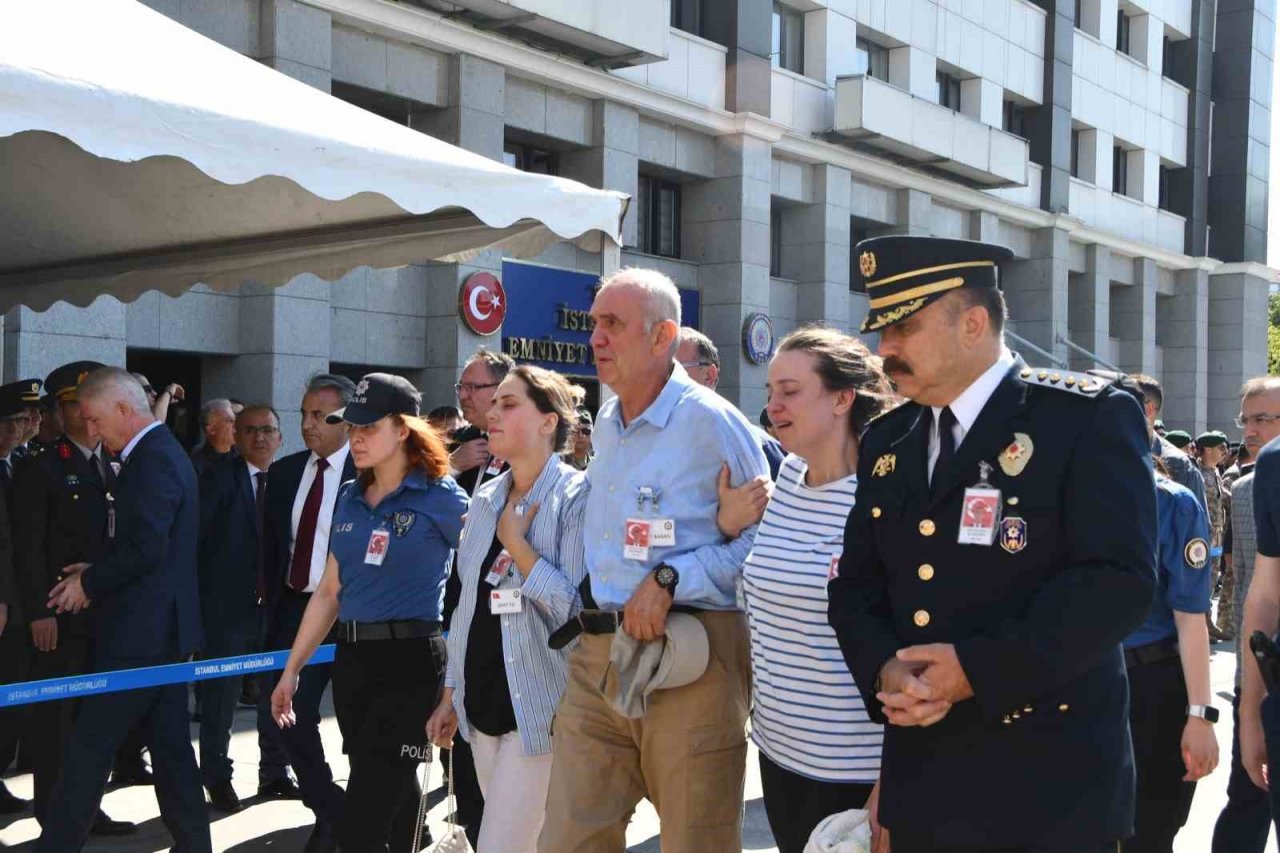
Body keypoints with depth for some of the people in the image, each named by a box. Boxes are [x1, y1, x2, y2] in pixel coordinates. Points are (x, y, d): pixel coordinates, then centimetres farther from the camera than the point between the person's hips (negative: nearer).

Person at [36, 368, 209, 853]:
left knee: (89, 745, -4)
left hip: (141, 630, -10)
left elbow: (146, 548, -24)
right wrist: (97, 573, 8)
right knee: (170, 744, 13)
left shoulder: (152, 460, -16)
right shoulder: (164, 452, 16)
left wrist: (89, 583, -11)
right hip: (163, 627, 10)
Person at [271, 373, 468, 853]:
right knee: (394, 800, 18)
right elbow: (330, 592, 14)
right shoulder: (349, 499, 11)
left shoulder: (440, 497, -7)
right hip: (352, 660, 6)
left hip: (409, 664, -6)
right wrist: (291, 670, 14)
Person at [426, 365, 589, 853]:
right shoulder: (485, 499, 10)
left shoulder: (576, 497, -11)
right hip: (484, 705, 7)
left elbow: (577, 607, -20)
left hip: (540, 710, -7)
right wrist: (451, 696, 16)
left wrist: (516, 543, -16)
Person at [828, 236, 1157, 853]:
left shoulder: (1091, 418, -8)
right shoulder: (885, 443, 11)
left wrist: (977, 669, -20)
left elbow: (1118, 582, -17)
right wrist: (884, 669, -10)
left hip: (1052, 779, -5)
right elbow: (855, 586, 10)